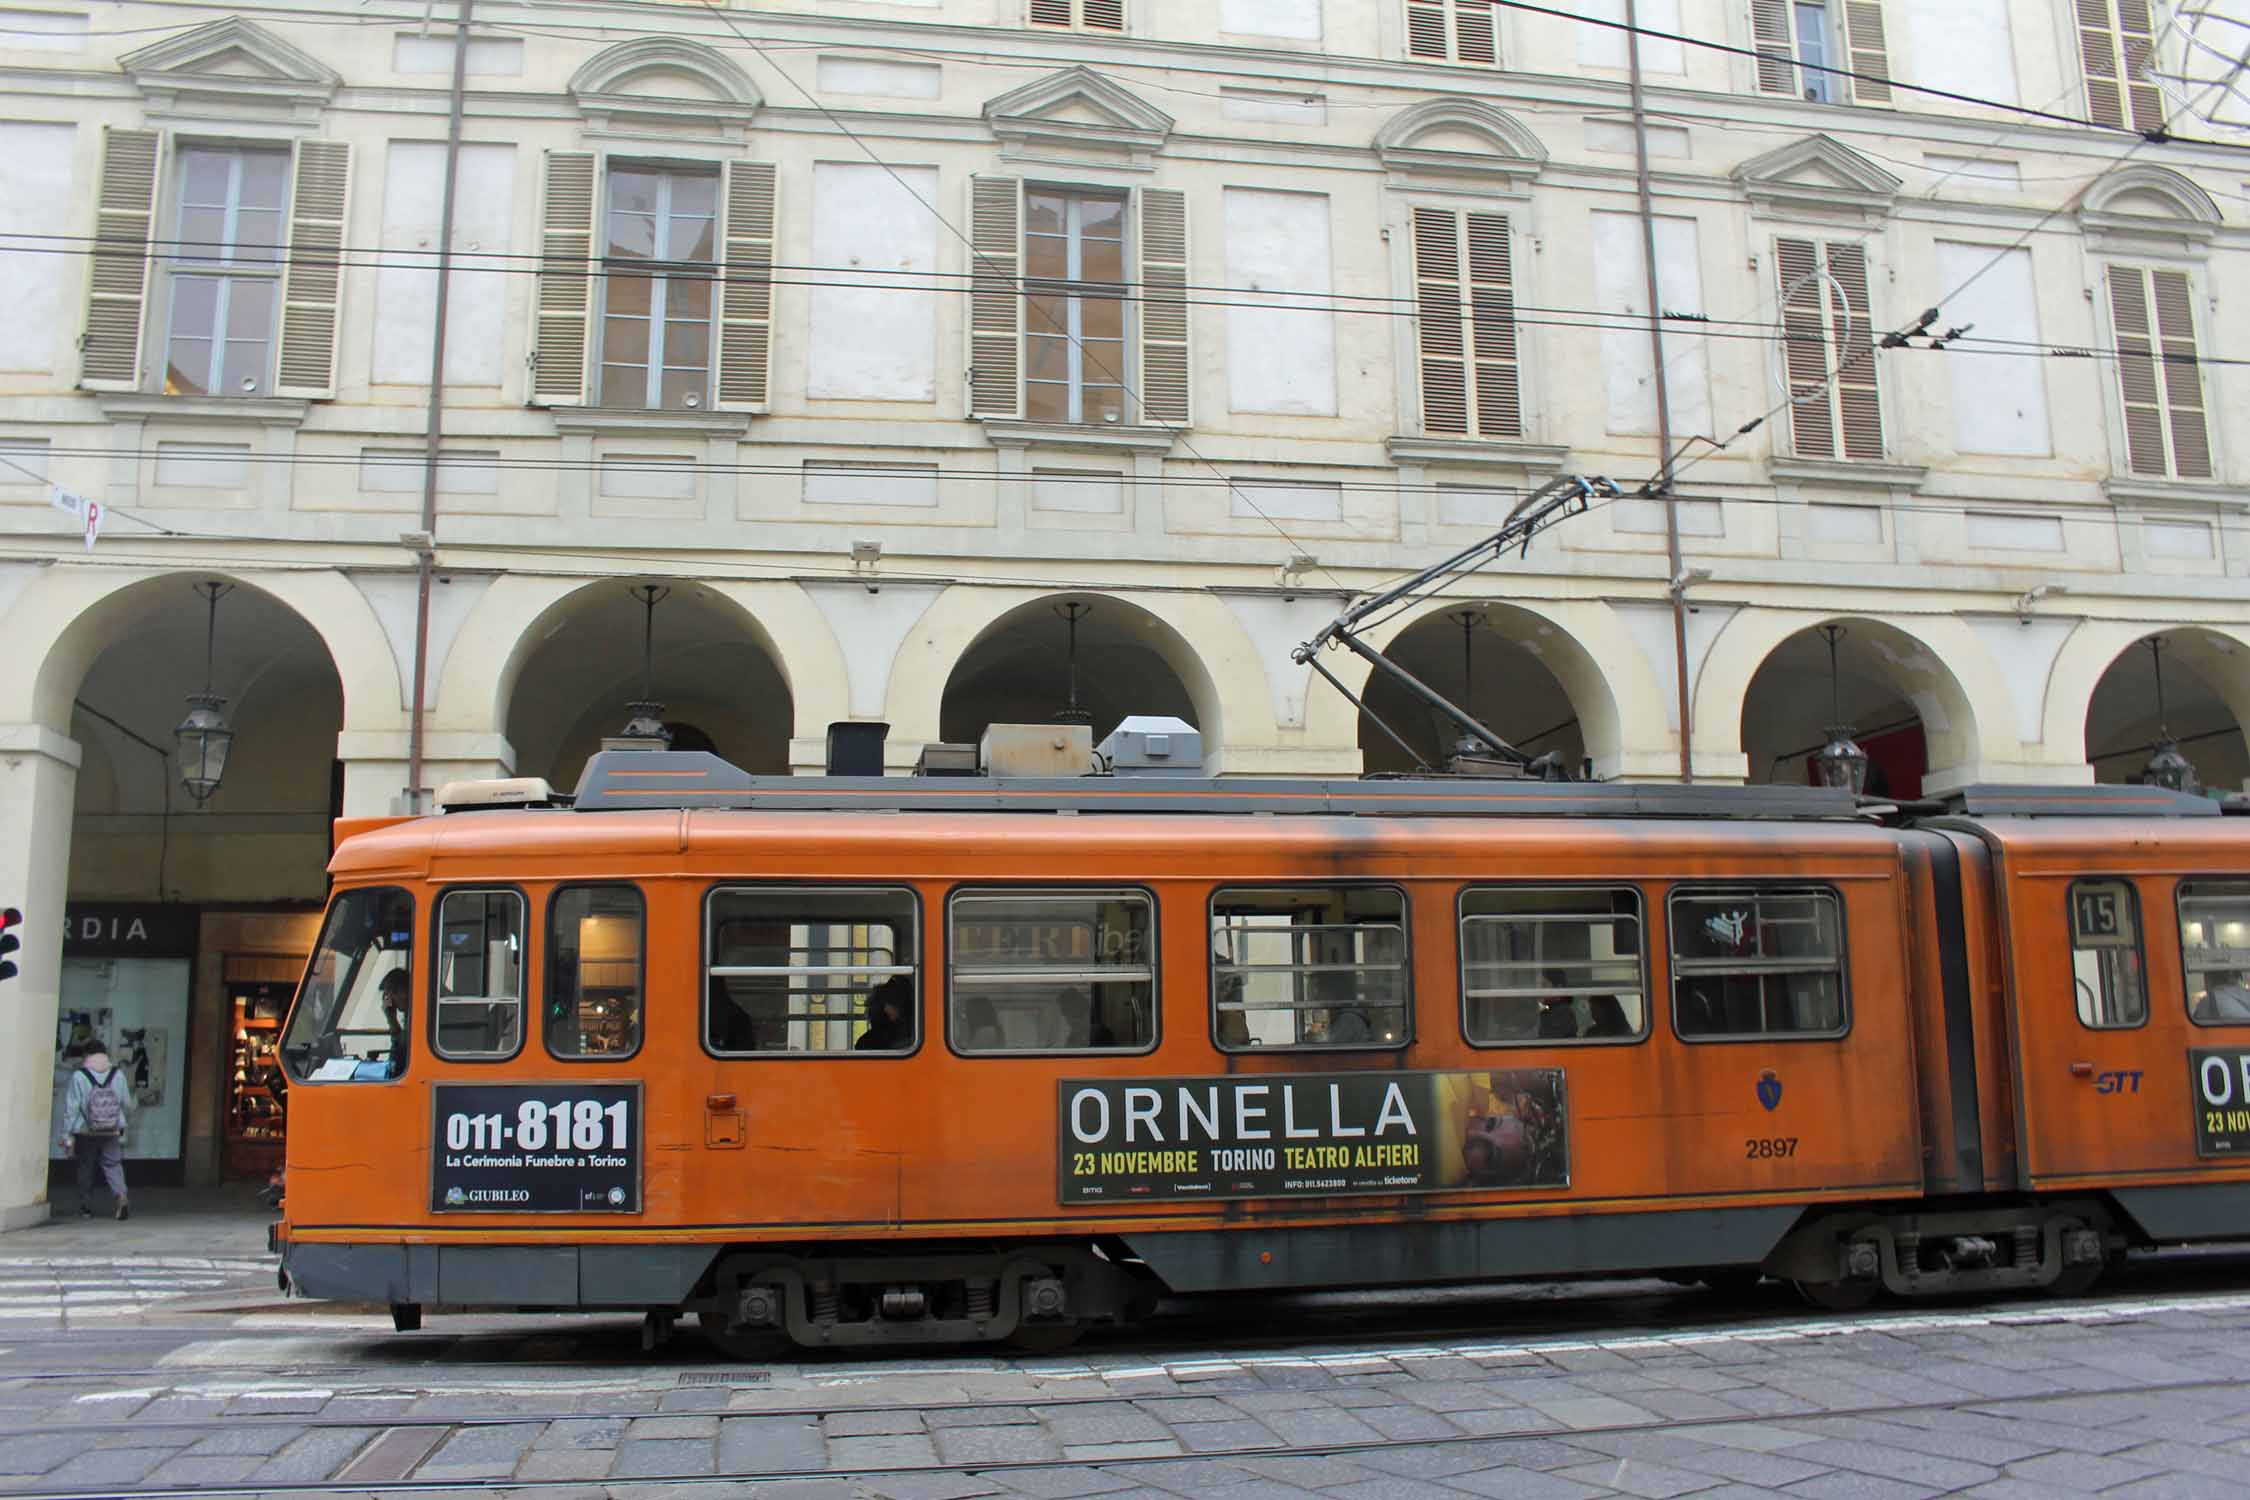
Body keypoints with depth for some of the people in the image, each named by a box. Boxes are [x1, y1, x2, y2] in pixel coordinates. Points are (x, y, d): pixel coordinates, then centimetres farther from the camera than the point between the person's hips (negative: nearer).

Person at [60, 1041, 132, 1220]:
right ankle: (121, 1198, -15)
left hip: (85, 1133, -1)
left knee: (85, 1169, 13)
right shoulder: (118, 1074, -2)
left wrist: (67, 1135, -5)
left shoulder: (79, 1076, -10)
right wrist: (124, 1121, 24)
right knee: (113, 1165, 6)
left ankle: (86, 1207, 19)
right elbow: (127, 1105, 5)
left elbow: (71, 1108, -10)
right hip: (112, 1132, 1)